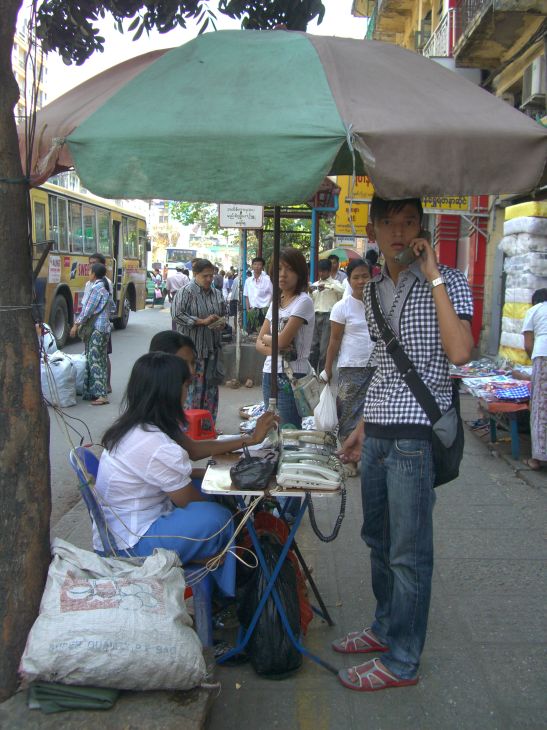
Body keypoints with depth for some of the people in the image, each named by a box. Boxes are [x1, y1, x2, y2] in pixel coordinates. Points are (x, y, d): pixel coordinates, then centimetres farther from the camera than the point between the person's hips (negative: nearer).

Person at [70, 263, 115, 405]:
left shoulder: (96, 288, -13)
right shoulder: (106, 287, 14)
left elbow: (88, 309, -15)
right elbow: (112, 306, 19)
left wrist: (76, 325, -11)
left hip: (96, 328, -10)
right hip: (105, 327, 10)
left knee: (94, 360, -9)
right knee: (102, 360, 10)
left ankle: (101, 395, -12)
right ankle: (95, 391, 17)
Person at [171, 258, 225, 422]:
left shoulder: (217, 294, 12)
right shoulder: (185, 292, -7)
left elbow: (222, 316, 24)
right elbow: (177, 314, -18)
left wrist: (221, 323, 0)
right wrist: (203, 321, -19)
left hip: (212, 347, 6)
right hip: (192, 347, -6)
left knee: (211, 385, 9)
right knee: (192, 386, -4)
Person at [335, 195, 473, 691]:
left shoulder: (447, 282, -7)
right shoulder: (375, 291, 13)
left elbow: (460, 353, -24)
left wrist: (434, 276, -21)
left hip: (416, 434, -7)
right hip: (378, 432, 7)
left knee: (408, 553, 3)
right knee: (378, 538, 19)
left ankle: (402, 661, 18)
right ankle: (386, 628, 39)